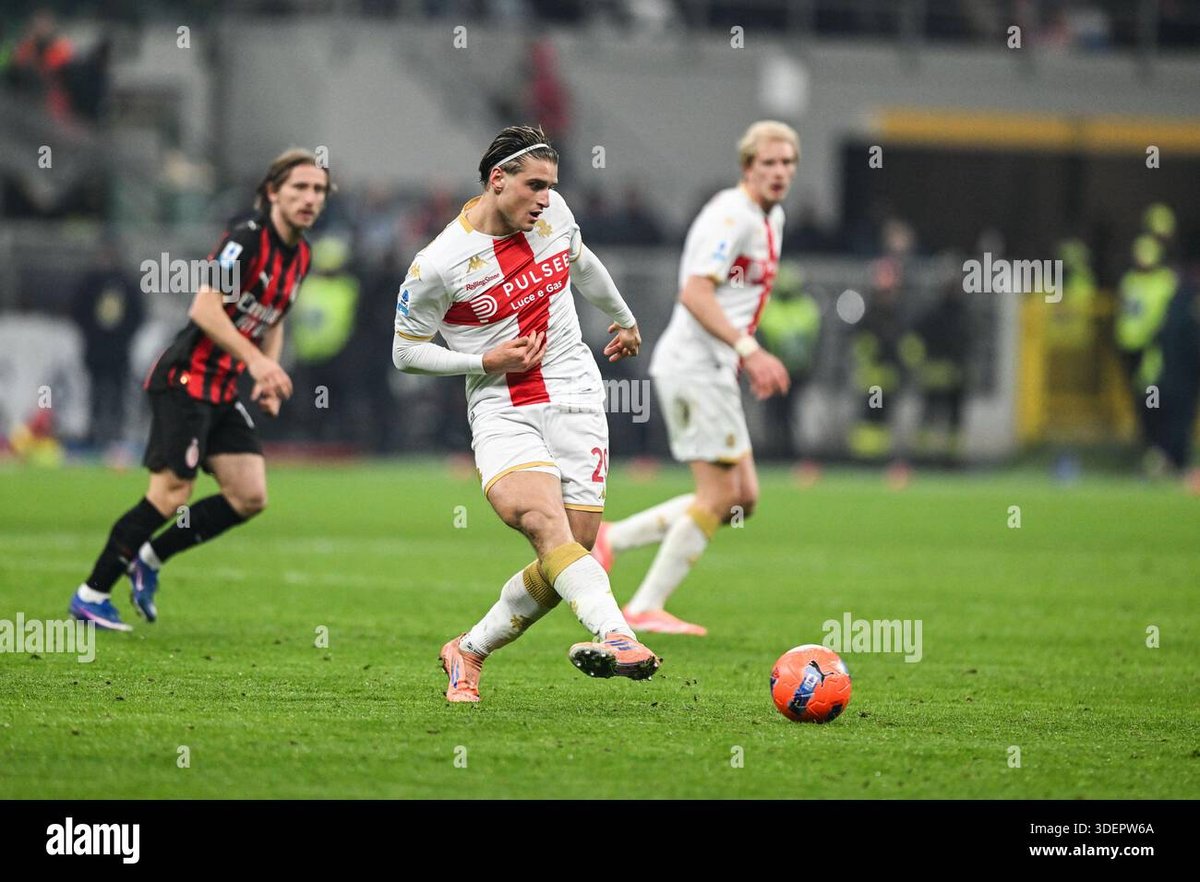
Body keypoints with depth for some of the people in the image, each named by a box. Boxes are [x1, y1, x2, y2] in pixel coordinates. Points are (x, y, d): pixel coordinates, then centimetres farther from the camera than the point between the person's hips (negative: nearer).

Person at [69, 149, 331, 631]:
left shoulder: (299, 255, 11)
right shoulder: (247, 239, -16)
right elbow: (205, 307, -24)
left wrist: (269, 379, 10)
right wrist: (257, 359, -28)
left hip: (222, 391, 9)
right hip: (186, 379, -9)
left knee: (250, 497, 0)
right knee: (171, 495, -11)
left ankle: (149, 558, 15)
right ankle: (91, 595, 1)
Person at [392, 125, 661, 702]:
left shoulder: (552, 212, 3)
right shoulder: (437, 264, -12)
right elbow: (406, 352, -1)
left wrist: (624, 319, 42)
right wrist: (486, 361, -13)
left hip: (574, 395, 5)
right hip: (501, 410, -5)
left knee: (568, 555, -4)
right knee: (543, 521, -31)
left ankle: (469, 651, 15)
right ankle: (617, 637, -51)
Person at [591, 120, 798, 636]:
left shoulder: (772, 217, 16)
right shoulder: (731, 215, -16)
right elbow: (695, 294, -25)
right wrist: (749, 350, -30)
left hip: (715, 371, 10)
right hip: (694, 367, -10)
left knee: (742, 498, 8)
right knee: (720, 496, -8)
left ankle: (611, 539, 13)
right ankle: (646, 609, -1)